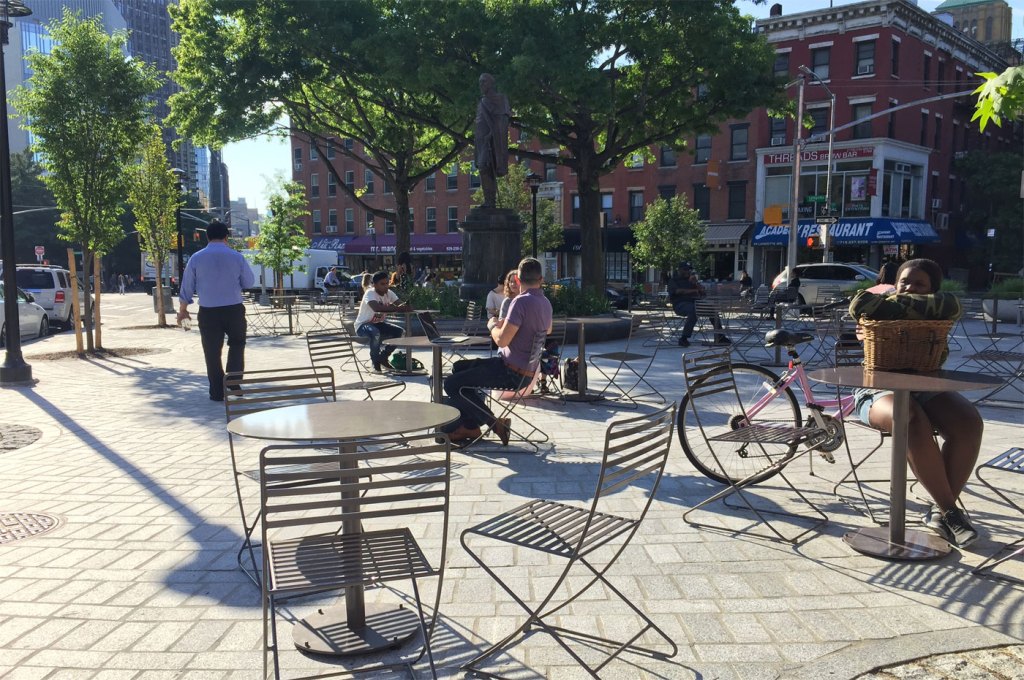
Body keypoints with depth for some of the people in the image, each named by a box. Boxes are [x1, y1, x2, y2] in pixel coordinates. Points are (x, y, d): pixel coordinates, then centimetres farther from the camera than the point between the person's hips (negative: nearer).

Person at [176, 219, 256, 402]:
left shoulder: (196, 258, 0)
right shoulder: (236, 256, -2)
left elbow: (187, 287, 5)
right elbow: (249, 282, 6)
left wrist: (182, 310, 17)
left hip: (208, 313, 0)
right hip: (234, 310, 0)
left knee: (212, 352, 9)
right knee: (237, 345, 20)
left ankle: (217, 392, 14)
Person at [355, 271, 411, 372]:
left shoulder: (389, 293, -2)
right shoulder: (370, 293, -23)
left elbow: (399, 304, -12)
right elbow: (376, 307, -44)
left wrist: (405, 307, -38)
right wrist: (397, 308, -48)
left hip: (379, 324, 7)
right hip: (363, 325, -7)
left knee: (399, 331, -11)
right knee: (376, 333, -38)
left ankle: (383, 358, 7)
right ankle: (375, 361, -13)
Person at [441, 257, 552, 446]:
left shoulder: (522, 301, -22)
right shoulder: (545, 303, 6)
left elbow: (502, 339, -27)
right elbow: (547, 330, 28)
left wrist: (492, 325, -5)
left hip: (513, 373, -10)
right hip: (526, 369, 10)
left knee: (453, 384, -9)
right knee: (459, 367, 21)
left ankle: (494, 423, 2)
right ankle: (469, 426, 24)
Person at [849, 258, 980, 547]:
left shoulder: (935, 316, 5)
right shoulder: (882, 307, 3)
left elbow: (949, 305, -19)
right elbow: (859, 303, -20)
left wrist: (897, 304, -16)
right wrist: (892, 304, -12)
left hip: (927, 390, 3)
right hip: (880, 391, -3)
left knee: (969, 423, -25)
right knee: (914, 422, -36)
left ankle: (941, 511, -16)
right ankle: (950, 510, -25)